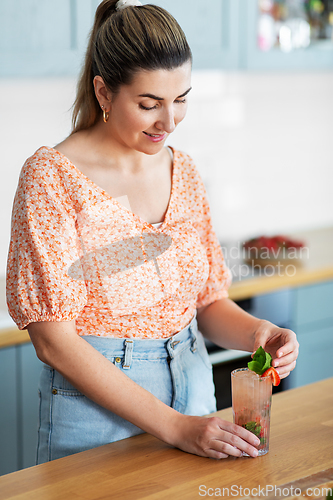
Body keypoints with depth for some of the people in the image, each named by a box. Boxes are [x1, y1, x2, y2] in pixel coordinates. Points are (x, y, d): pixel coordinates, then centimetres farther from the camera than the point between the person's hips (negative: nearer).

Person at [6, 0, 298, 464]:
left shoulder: (184, 172, 4)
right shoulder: (51, 176, -15)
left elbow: (208, 300, 10)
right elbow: (53, 339, -18)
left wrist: (255, 332, -13)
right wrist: (173, 425, -21)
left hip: (193, 389, 5)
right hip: (96, 403, -5)